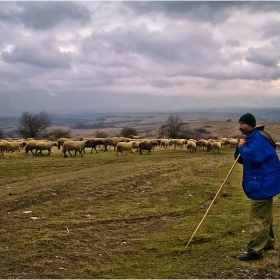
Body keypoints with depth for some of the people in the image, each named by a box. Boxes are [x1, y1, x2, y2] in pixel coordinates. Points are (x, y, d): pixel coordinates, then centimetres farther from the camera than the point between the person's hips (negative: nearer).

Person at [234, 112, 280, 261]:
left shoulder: (258, 138, -19)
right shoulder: (251, 138, 14)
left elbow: (253, 156, -35)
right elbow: (241, 159, 15)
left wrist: (242, 147, -18)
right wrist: (240, 148, -5)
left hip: (263, 183, -11)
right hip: (263, 182, 11)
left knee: (257, 218, -10)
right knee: (264, 216, 21)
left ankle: (255, 251, -7)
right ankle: (268, 243, 34)